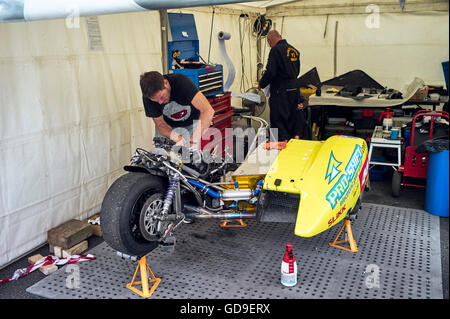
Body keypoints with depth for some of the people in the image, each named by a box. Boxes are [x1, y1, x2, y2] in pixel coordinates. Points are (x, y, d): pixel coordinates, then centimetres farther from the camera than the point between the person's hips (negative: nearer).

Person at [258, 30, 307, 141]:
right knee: (293, 116, 17)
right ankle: (297, 136, 23)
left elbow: (270, 72, -18)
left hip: (280, 91, -8)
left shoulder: (276, 50, -12)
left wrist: (261, 84, -3)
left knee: (278, 119, -1)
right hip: (294, 89, 8)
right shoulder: (294, 50, 13)